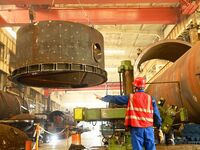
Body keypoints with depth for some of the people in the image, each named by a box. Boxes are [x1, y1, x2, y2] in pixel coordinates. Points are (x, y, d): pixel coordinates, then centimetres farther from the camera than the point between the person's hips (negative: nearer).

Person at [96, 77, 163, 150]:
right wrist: (159, 129, 9)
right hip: (149, 128, 2)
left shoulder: (130, 98, 0)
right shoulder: (151, 98, 5)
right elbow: (156, 114, 4)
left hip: (136, 128, -2)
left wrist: (102, 98, 18)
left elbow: (115, 98, 6)